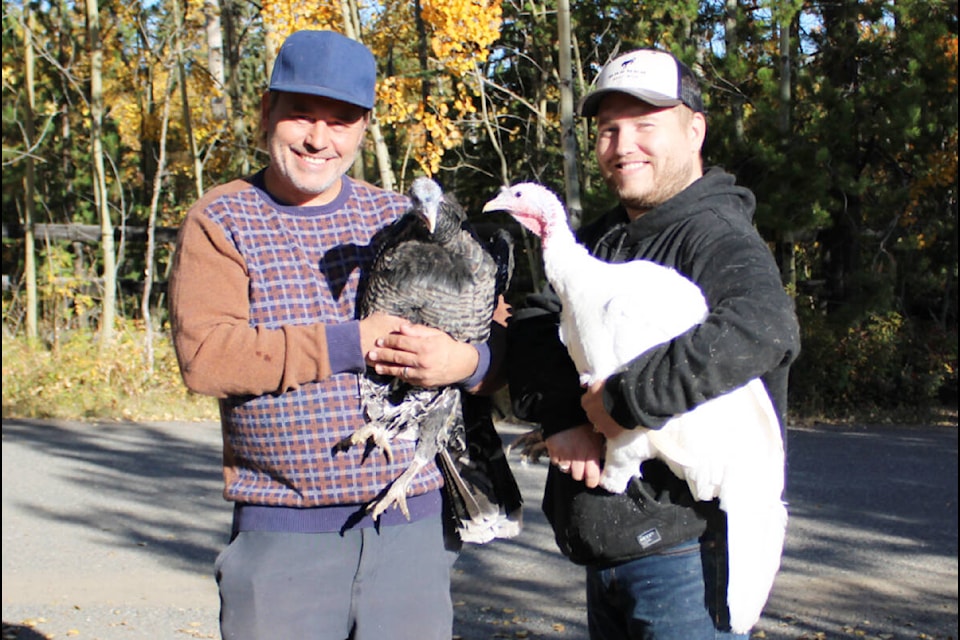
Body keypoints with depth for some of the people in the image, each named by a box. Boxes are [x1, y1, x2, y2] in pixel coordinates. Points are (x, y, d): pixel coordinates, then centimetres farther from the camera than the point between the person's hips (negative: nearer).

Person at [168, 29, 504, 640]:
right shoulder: (220, 222, 1)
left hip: (413, 523, 3)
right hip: (281, 535, -2)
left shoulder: (402, 218, 9)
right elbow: (204, 356, -14)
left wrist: (465, 361, -13)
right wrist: (351, 343, -15)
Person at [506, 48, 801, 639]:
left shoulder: (721, 240, -14)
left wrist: (622, 398, -28)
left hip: (685, 550, -8)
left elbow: (761, 330, -35)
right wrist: (562, 416, -17)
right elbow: (533, 328, 2)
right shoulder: (601, 240, 13)